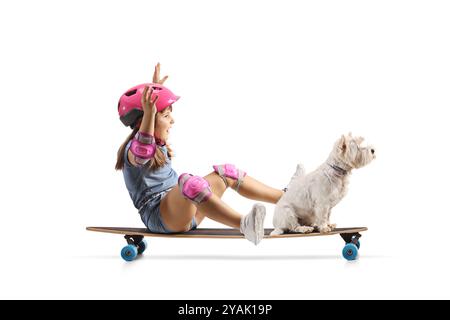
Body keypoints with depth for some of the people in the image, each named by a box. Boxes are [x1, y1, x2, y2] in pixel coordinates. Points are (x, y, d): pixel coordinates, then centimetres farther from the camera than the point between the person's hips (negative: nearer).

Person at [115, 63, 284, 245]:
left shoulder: (158, 143, 18)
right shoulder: (133, 149, -12)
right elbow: (143, 153, -41)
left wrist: (156, 87, 46)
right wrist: (148, 113, -51)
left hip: (187, 211, 10)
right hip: (159, 217, -10)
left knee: (227, 173, 8)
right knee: (188, 182, -39)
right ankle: (243, 224, -60)